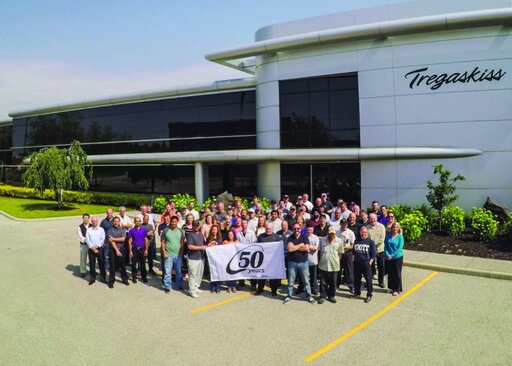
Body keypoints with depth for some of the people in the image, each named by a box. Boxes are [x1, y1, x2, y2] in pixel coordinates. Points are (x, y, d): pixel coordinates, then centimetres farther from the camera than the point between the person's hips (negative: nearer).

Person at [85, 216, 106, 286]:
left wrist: (97, 246, -12)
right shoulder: (88, 230, 6)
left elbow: (103, 239, -3)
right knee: (92, 264, 4)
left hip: (99, 249, -1)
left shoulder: (101, 229, 4)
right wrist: (92, 247, -11)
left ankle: (102, 278, 11)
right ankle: (92, 278, 14)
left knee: (101, 264, 2)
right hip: (91, 249, 1)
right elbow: (87, 239, -1)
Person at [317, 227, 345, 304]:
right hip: (323, 265, 0)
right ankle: (322, 296, 21)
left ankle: (331, 296, 27)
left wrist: (335, 259, 5)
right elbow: (319, 250, 10)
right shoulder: (322, 240, -3)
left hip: (334, 266, 0)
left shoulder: (339, 241, -6)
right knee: (323, 283, 8)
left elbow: (340, 253, 3)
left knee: (333, 283, 12)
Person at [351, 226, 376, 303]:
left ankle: (369, 295, 11)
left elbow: (373, 254, -2)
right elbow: (353, 251, 17)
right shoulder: (356, 241, 9)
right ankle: (357, 292, 28)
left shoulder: (371, 242, -2)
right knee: (356, 279, 12)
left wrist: (370, 262, -8)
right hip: (357, 263, 4)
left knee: (368, 279, -1)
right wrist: (354, 260, 10)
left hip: (366, 263, -4)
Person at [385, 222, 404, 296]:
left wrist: (392, 256, -16)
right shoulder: (388, 236, 3)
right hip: (389, 258, 4)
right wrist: (387, 255, -12)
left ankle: (397, 290, 15)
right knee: (390, 273, 11)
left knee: (397, 274, 4)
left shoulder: (400, 237, -8)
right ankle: (392, 288, 26)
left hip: (398, 257, -4)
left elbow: (399, 248, -13)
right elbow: (385, 246, 3)